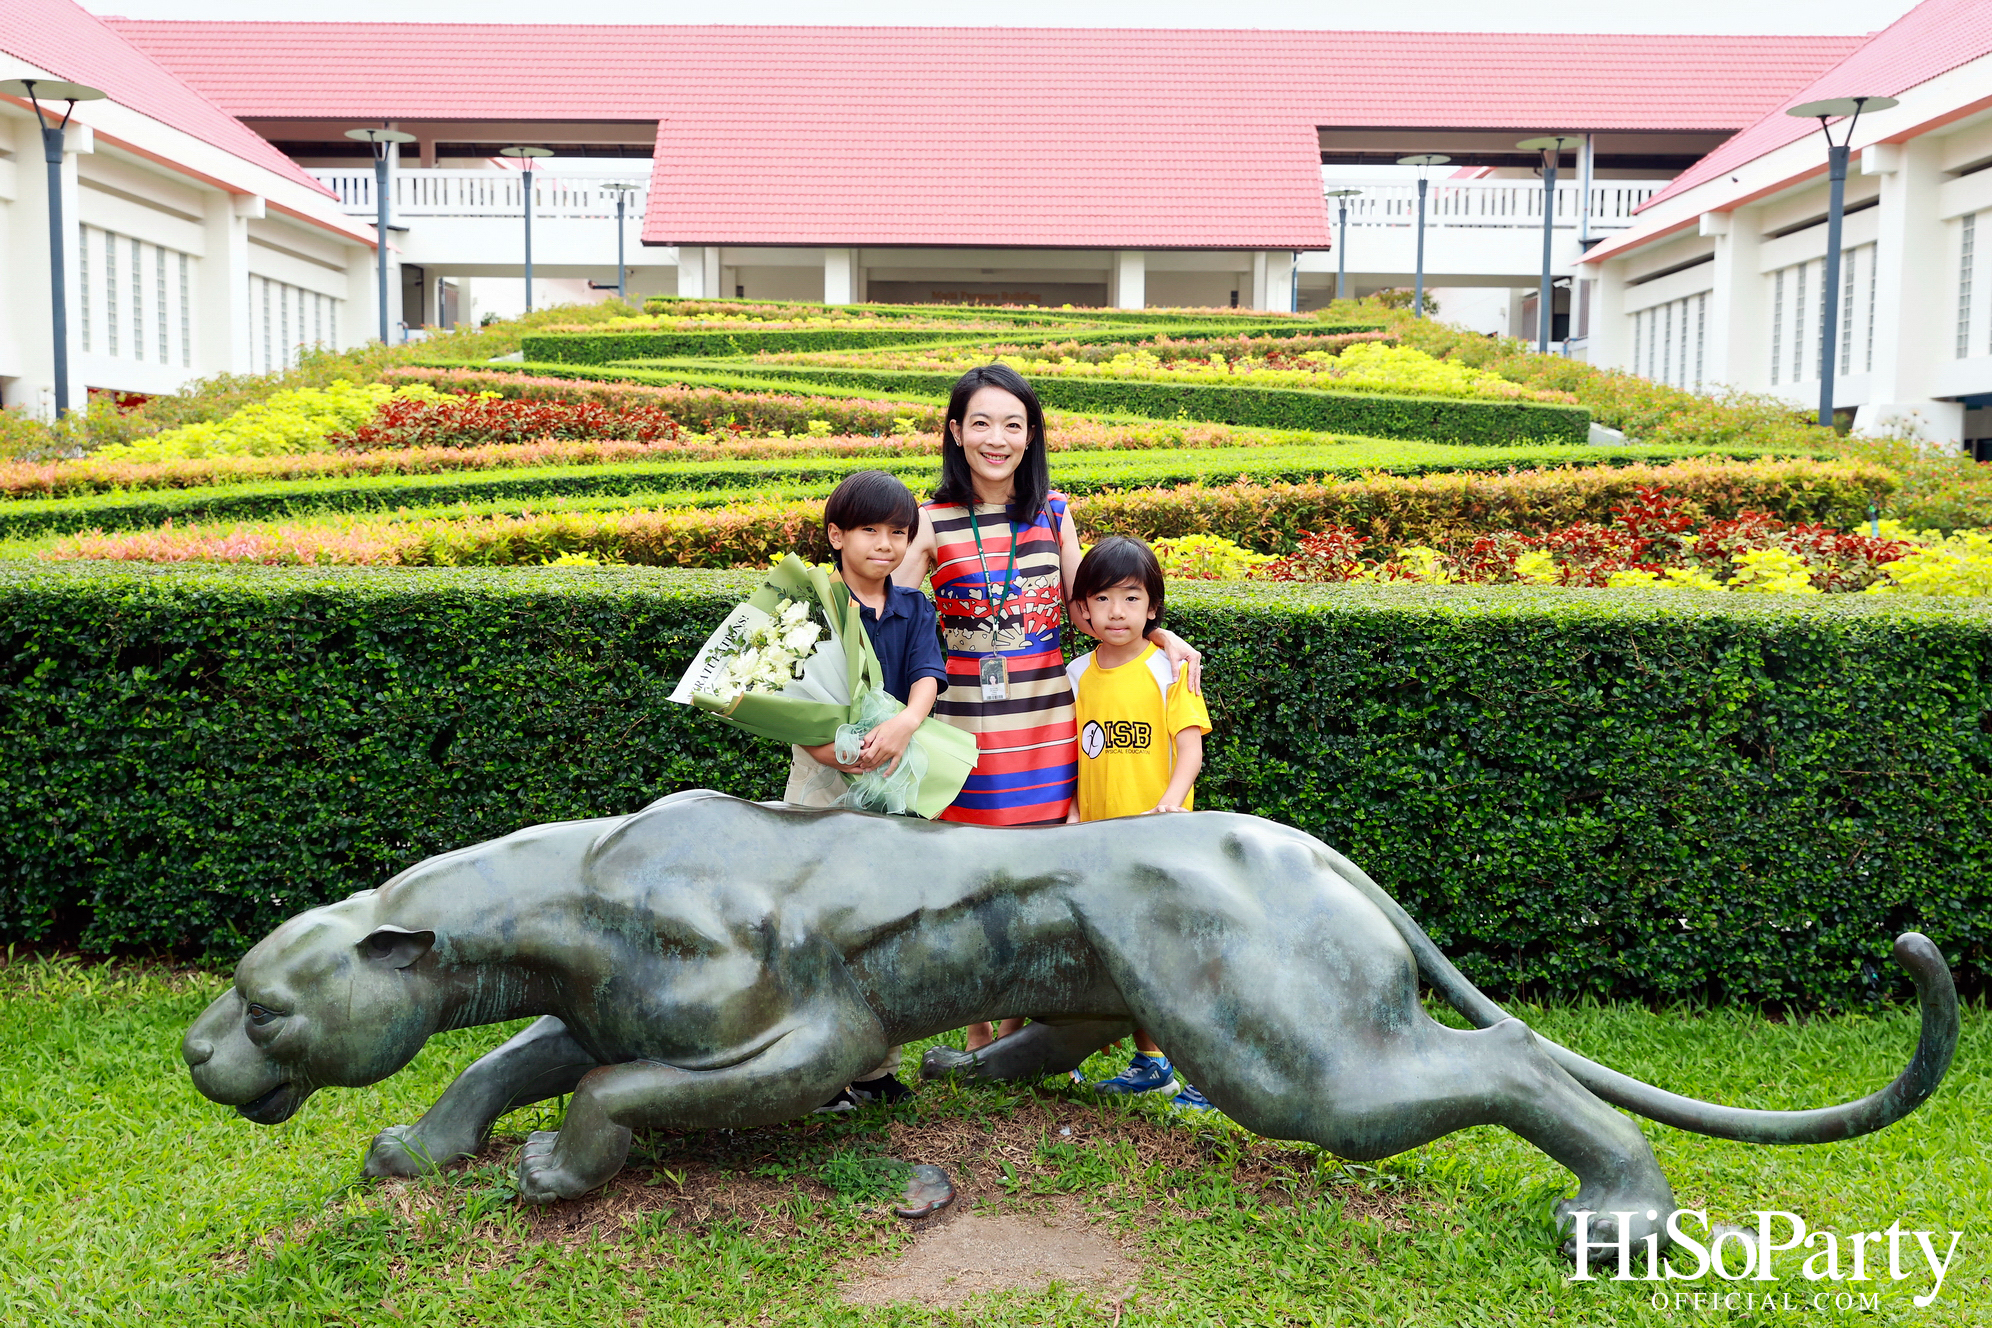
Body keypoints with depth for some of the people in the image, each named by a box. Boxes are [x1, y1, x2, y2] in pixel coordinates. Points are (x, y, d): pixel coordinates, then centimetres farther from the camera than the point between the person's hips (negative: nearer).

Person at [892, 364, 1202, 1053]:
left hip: (1046, 722, 3)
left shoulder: (1052, 511, 5)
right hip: (965, 721, -2)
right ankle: (977, 1034, 23)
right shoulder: (932, 524, -4)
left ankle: (1017, 1028, 26)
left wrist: (1163, 636, 2)